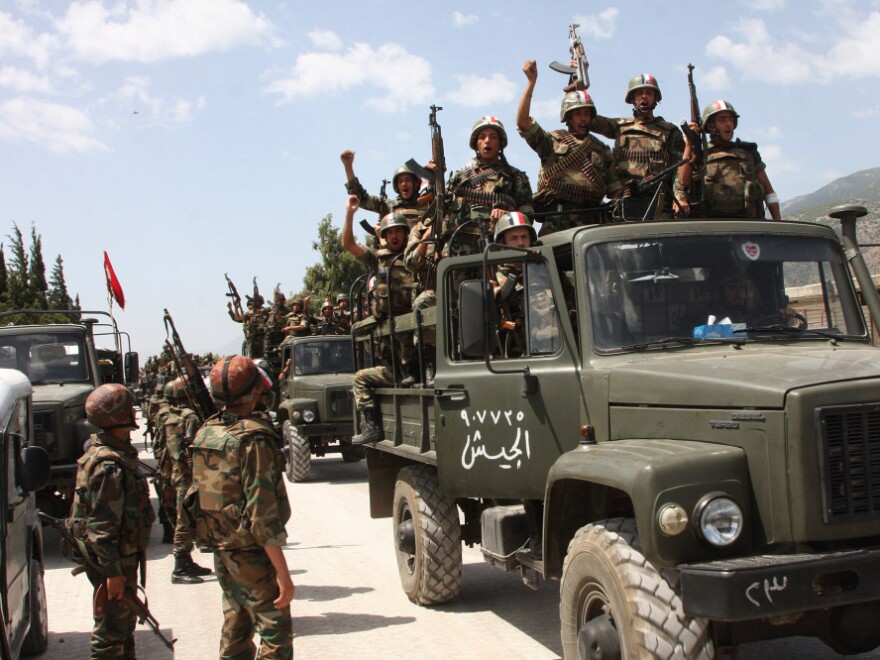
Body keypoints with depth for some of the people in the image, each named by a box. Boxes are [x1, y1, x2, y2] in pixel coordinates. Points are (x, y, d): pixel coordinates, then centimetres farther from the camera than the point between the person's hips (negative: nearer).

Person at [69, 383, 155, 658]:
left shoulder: (120, 452, 9)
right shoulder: (108, 464, -24)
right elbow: (100, 526, -25)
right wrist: (113, 571, -23)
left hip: (124, 556, 10)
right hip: (113, 561, -10)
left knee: (125, 621, 23)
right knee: (111, 634, 0)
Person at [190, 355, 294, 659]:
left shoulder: (205, 433, 4)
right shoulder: (253, 439, -21)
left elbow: (196, 494, 13)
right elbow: (262, 512, -23)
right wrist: (283, 573, -21)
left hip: (220, 549, 8)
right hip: (251, 554, -8)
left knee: (235, 628, 20)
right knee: (276, 634, -1)